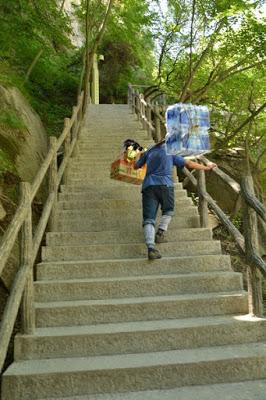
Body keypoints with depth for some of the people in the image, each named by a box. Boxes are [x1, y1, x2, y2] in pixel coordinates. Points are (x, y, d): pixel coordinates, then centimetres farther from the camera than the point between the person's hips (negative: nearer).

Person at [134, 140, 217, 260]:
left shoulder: (149, 152, 23)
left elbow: (136, 166, 32)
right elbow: (188, 164, 12)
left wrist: (138, 155, 53)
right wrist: (206, 167, 24)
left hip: (148, 186, 2)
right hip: (165, 185, -2)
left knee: (148, 219, -4)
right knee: (168, 211, 23)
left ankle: (151, 247, -23)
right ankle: (160, 233, 2)